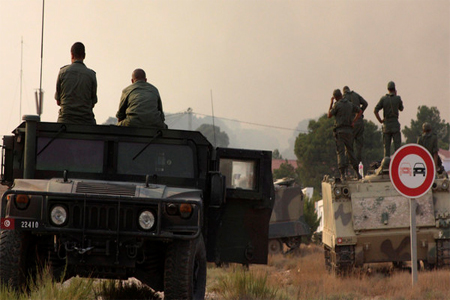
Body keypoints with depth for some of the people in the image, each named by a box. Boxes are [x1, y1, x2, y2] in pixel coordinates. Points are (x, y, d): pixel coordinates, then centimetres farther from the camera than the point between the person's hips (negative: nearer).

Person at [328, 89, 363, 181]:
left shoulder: (337, 105, -7)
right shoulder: (350, 104, 10)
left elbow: (329, 115, 2)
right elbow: (360, 111, 18)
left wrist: (331, 103, 8)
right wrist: (353, 121, 13)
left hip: (340, 130, -5)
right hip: (349, 130, 5)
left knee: (341, 152, -6)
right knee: (350, 151, 15)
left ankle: (343, 174, -15)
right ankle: (357, 172, 14)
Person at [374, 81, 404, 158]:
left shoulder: (383, 99, 1)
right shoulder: (398, 98, -3)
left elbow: (375, 111, -7)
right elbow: (401, 109, 15)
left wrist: (380, 120, 5)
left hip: (386, 123, 2)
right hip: (395, 124, -2)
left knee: (386, 145, 6)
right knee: (397, 145, -2)